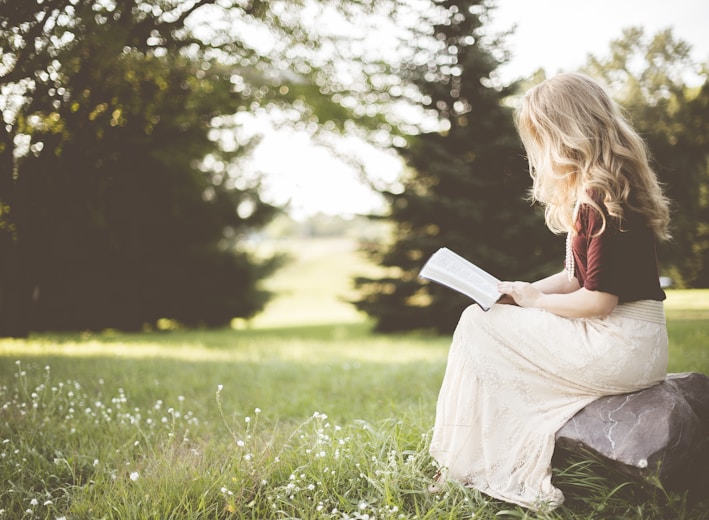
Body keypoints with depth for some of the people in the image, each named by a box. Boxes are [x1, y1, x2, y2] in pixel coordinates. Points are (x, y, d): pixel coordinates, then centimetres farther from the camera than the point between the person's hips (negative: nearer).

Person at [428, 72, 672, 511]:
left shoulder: (602, 199, -20)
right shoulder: (590, 193, 12)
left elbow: (599, 300, -22)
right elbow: (577, 277, 17)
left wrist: (535, 300, -7)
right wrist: (521, 292, 4)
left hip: (621, 348, -10)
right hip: (627, 343, 10)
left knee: (479, 325, -5)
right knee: (485, 322, 11)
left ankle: (470, 468, 7)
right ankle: (518, 475, 10)